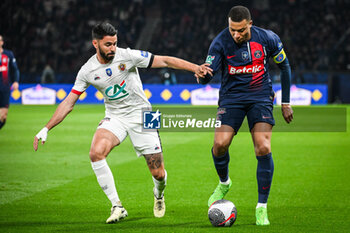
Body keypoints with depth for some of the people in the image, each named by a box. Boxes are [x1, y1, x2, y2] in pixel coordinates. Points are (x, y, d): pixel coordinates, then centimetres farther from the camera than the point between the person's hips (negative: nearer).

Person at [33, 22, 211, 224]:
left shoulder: (127, 56, -14)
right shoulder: (87, 71, -7)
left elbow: (165, 61, -10)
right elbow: (68, 103, -2)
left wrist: (195, 68, -17)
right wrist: (46, 129, -8)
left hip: (142, 115, -2)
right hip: (114, 117, 2)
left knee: (158, 173, -3)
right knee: (96, 153, -28)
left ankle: (159, 194, 36)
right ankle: (117, 206, -17)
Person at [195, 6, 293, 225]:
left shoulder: (268, 38, -9)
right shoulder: (221, 42, -12)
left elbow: (284, 66, 7)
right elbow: (206, 77, -16)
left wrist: (286, 102, 9)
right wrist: (202, 74, -42)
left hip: (261, 97, 0)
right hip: (231, 98, 0)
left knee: (263, 149, -17)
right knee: (220, 143, -20)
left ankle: (262, 208, -4)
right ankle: (224, 183, 14)